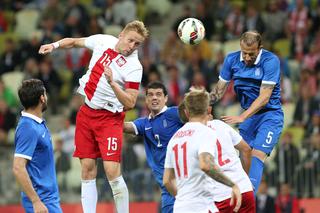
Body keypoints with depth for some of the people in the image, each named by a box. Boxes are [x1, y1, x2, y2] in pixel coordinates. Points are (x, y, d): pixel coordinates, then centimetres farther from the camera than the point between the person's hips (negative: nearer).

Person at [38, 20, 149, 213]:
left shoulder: (134, 67, -15)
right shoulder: (103, 41, -1)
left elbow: (130, 104, -19)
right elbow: (75, 42, 19)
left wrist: (113, 83, -31)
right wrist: (55, 45, 3)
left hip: (109, 117, -5)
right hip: (87, 112, 5)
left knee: (112, 171, -16)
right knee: (87, 170, 4)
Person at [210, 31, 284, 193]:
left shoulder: (270, 61, -19)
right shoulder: (232, 60, -3)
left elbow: (264, 97, -23)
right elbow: (220, 90, 6)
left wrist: (242, 117, -30)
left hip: (270, 114, -6)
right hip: (248, 115, 6)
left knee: (257, 156, -21)